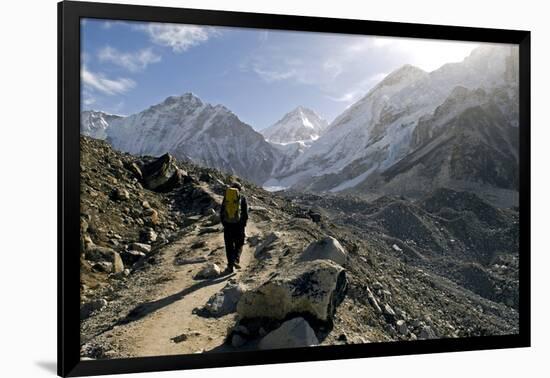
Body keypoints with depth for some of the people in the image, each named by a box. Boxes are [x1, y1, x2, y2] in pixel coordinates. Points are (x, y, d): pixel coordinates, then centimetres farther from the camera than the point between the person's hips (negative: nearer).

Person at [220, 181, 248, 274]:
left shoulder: (226, 197, 8)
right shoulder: (242, 197, 2)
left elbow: (221, 212, 8)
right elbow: (245, 212, -2)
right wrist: (244, 224, 7)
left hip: (227, 225, 2)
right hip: (239, 224, -1)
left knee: (229, 246, 9)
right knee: (239, 244, 12)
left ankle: (230, 265, 5)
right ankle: (236, 260, -10)